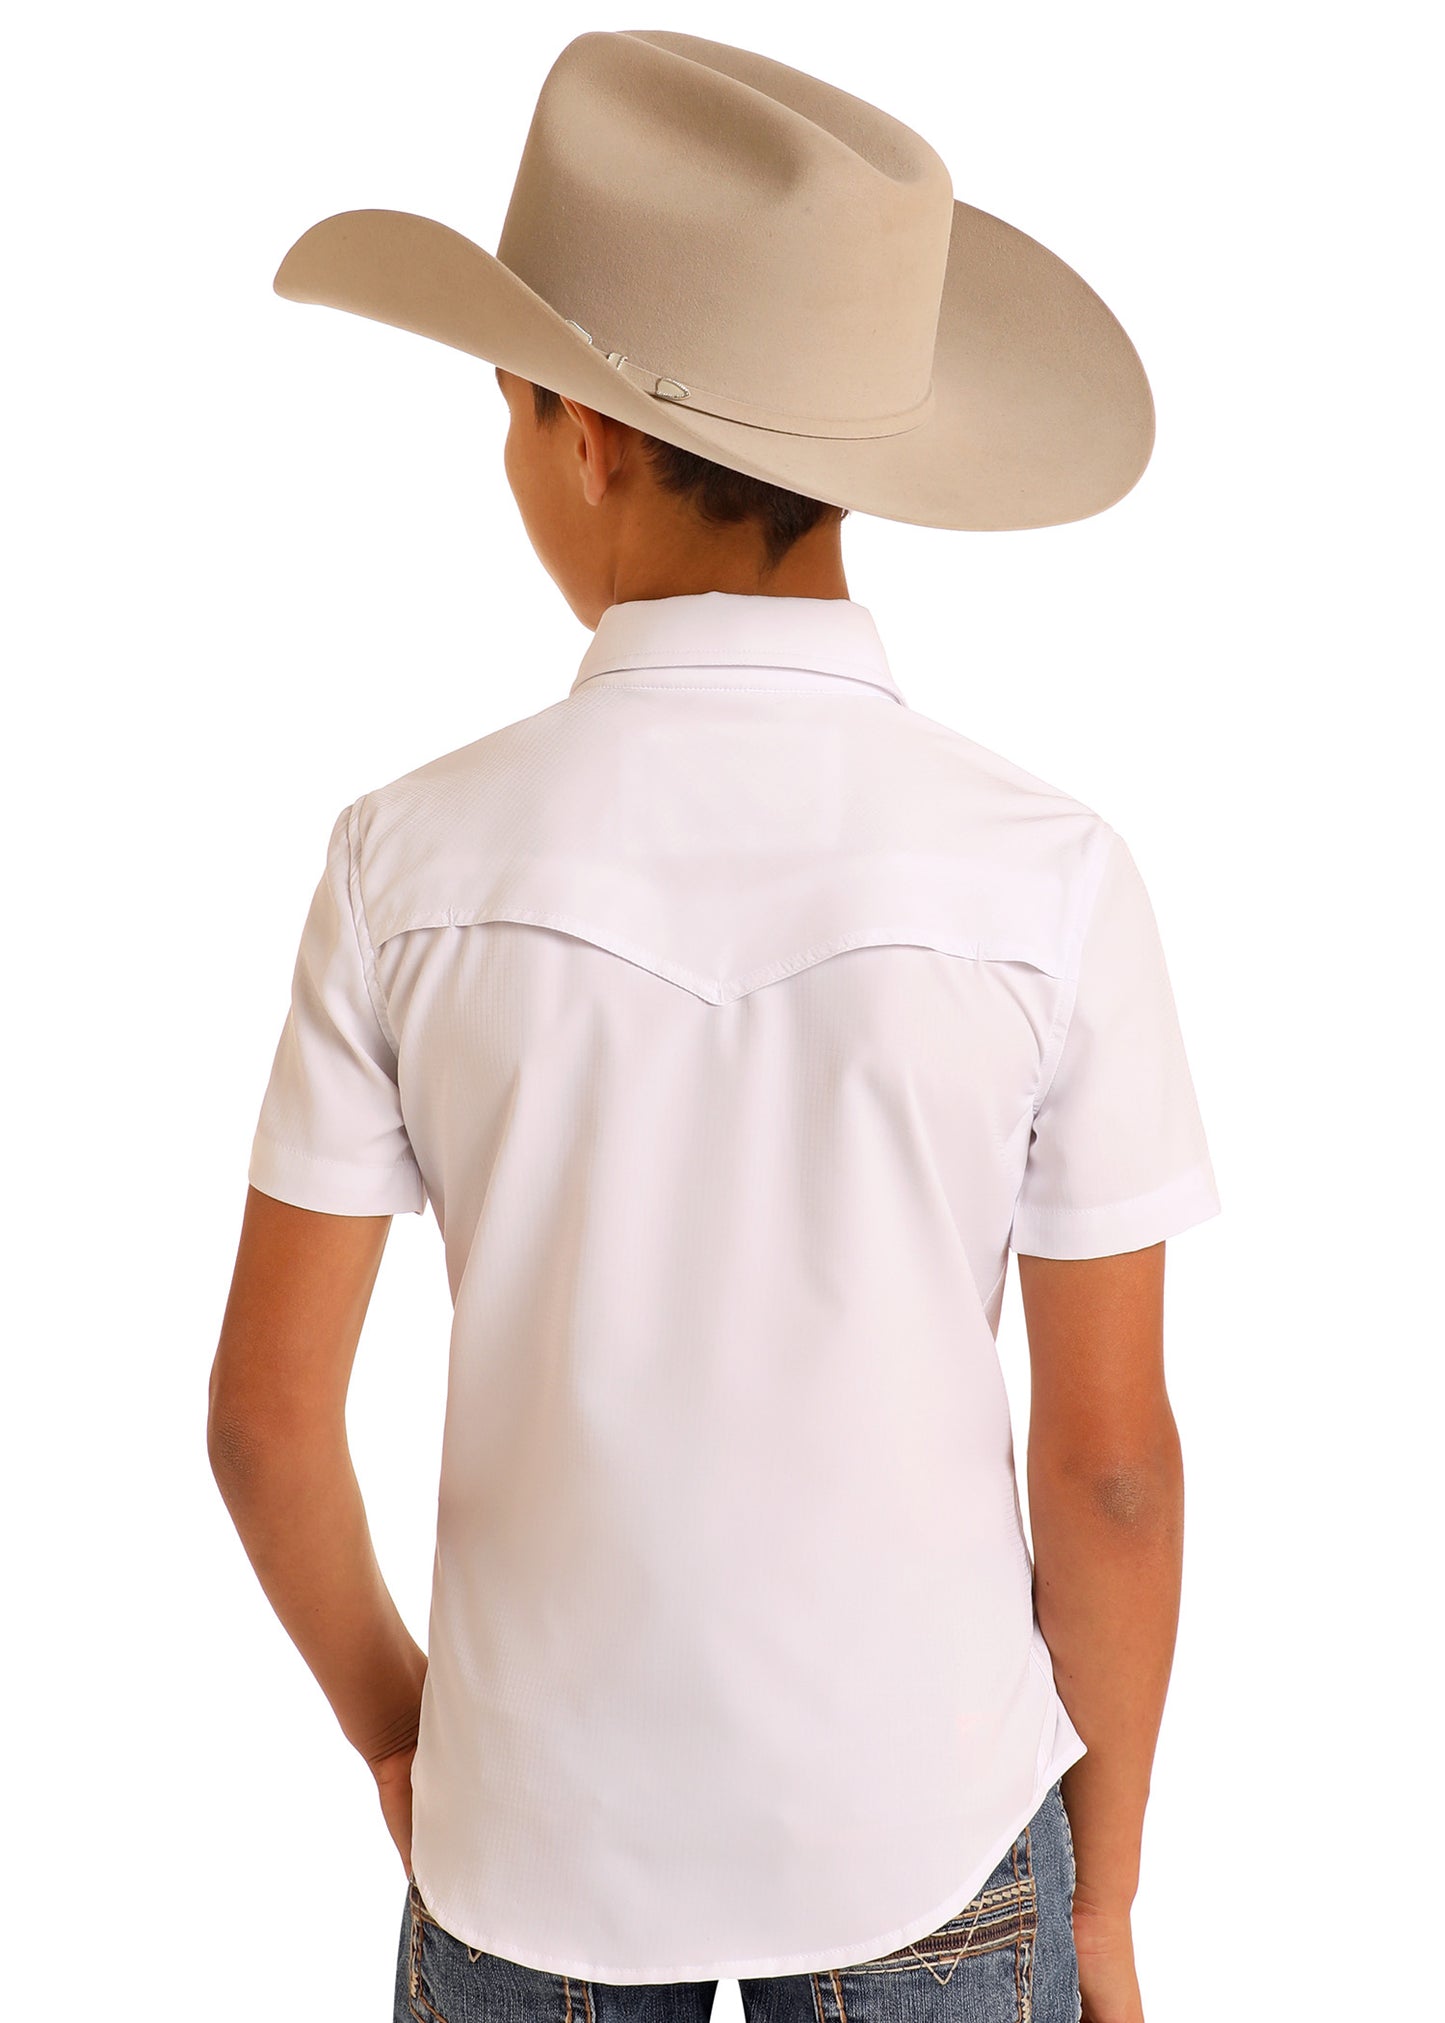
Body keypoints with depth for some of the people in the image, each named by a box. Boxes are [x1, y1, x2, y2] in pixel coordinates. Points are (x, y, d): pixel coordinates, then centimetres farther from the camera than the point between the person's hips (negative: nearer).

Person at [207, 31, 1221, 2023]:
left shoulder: (416, 864, -17)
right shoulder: (1051, 880, -18)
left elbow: (267, 1407, -9)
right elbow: (1114, 1455, -11)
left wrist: (383, 1709, 10)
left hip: (538, 1820, 1)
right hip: (929, 1819, 0)